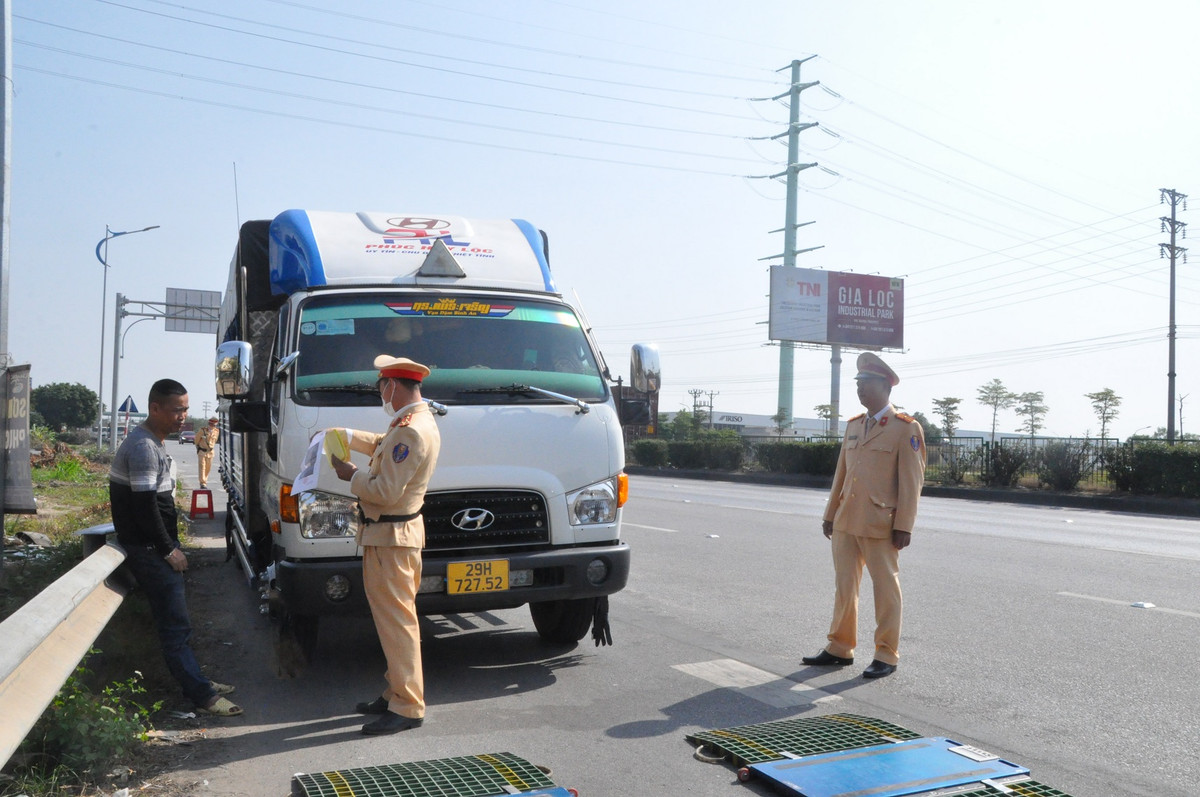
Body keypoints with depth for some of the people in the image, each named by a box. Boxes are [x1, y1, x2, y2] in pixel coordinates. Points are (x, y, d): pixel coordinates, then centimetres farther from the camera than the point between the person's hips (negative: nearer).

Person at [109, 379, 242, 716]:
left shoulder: (153, 444, 14)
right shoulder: (143, 447, -18)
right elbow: (144, 506, -22)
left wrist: (171, 544, 15)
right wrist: (169, 550, -15)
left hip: (159, 546, 10)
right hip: (150, 549, -10)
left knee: (174, 621, 15)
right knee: (176, 624, -7)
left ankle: (195, 681, 23)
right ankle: (201, 695, -3)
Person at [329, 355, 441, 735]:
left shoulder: (411, 432, -22)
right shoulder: (417, 422, 12)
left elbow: (386, 492, -24)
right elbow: (382, 445, 33)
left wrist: (351, 476, -8)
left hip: (391, 537, -11)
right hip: (387, 534, 11)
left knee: (397, 620, -5)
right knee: (391, 617, 17)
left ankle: (408, 707, 1)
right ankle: (396, 692, 27)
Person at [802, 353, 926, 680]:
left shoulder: (906, 429, -7)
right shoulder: (853, 425, 13)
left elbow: (911, 481, -10)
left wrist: (903, 526, -13)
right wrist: (830, 514, 14)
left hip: (880, 524, -6)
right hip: (846, 522, 6)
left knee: (885, 587, 4)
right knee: (844, 585, 12)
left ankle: (886, 655, 15)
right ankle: (840, 648, 23)